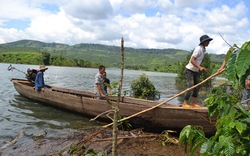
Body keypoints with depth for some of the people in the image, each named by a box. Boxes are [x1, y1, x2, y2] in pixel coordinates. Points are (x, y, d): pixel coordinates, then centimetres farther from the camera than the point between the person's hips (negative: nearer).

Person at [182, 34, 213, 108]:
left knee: (197, 87, 7)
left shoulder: (203, 49, 12)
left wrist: (201, 68, 12)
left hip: (195, 71, 9)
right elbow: (192, 60, -24)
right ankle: (185, 103, -3)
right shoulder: (198, 49, -16)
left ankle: (193, 103, 12)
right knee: (190, 87, -12)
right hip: (189, 70, -9)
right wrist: (199, 67, -33)